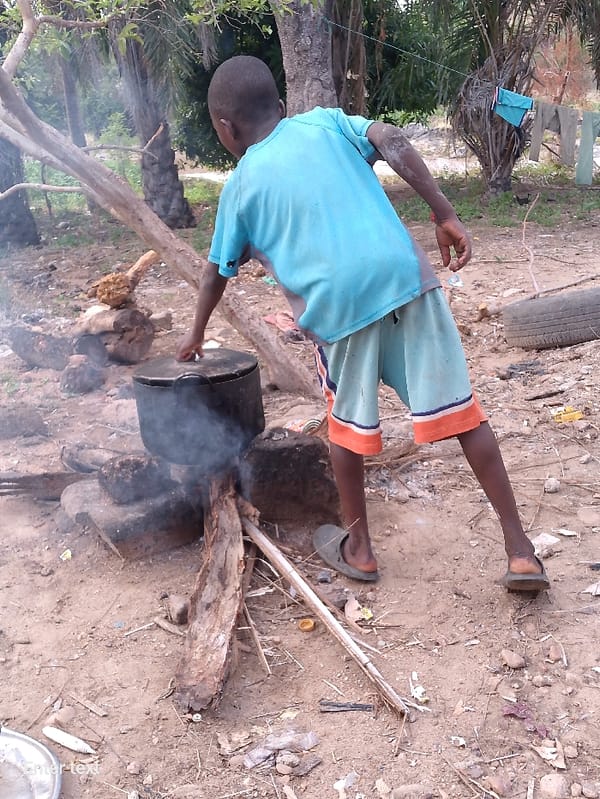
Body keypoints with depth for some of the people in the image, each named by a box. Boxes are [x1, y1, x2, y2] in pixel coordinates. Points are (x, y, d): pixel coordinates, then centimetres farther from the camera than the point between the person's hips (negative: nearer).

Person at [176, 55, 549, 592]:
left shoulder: (241, 187, 16)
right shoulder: (325, 122, 19)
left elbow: (218, 273, 27)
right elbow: (392, 141, 1)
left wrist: (197, 334, 41)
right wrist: (445, 214, 0)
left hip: (337, 301, -1)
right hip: (405, 275, 2)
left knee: (348, 421, 19)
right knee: (460, 409, 7)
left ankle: (357, 548, 32)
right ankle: (521, 552, 12)